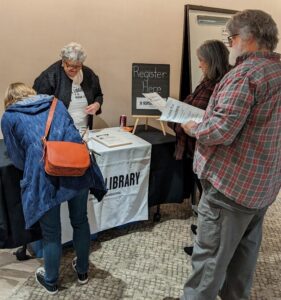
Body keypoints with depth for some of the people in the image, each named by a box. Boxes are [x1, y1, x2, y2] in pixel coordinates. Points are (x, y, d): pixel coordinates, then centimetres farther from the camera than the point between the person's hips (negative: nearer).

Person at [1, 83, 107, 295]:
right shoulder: (55, 103, 24)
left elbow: (18, 159, 18)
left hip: (45, 175, -3)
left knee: (51, 233, 15)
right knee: (80, 221, 23)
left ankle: (51, 282, 39)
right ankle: (82, 271, 43)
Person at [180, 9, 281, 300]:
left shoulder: (245, 73, -20)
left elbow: (221, 130, -27)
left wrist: (194, 128, -8)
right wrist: (204, 121, 13)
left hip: (232, 182, -9)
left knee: (210, 255, 3)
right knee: (245, 248, 21)